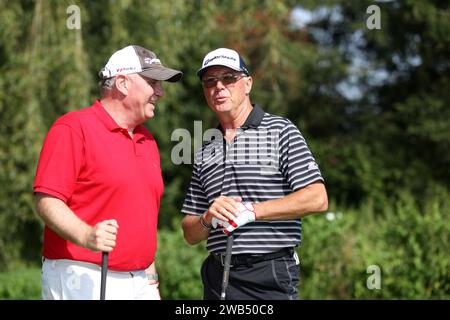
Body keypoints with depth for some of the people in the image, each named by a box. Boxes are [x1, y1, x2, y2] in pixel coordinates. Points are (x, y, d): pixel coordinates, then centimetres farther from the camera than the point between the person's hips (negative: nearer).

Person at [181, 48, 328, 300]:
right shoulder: (204, 155, 17)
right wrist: (209, 218, -6)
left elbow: (317, 199, -10)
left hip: (272, 278, -5)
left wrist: (250, 211, -12)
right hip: (218, 277, 5)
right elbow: (190, 234, 17)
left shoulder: (281, 131, 2)